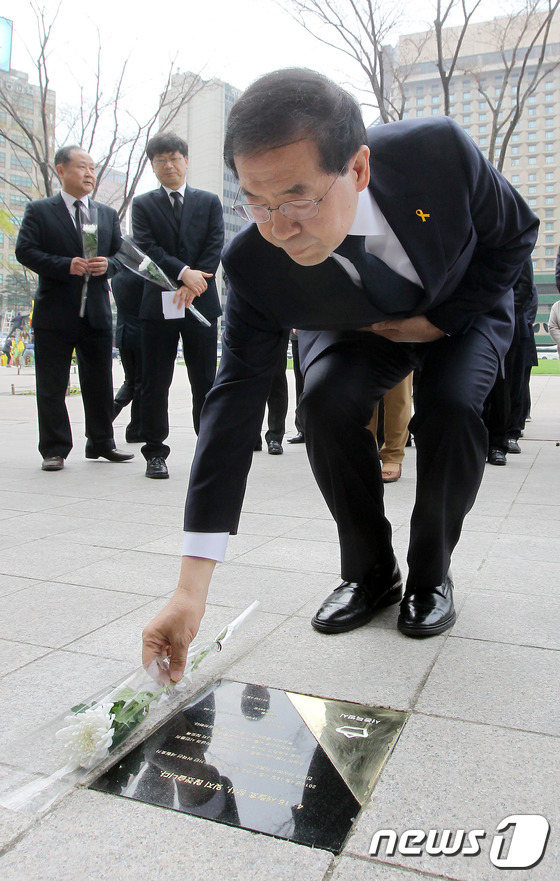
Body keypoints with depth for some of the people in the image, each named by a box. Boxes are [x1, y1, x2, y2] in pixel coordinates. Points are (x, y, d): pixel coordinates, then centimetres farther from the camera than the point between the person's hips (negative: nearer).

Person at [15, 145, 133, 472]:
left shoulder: (108, 214, 16)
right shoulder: (39, 211, 4)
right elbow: (25, 251, -6)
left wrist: (108, 264, -9)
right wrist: (66, 266, -18)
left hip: (98, 313, 4)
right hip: (55, 313, -3)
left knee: (100, 384, 9)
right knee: (52, 386, 0)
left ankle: (101, 443, 22)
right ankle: (55, 450, 9)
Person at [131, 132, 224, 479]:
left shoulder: (209, 201, 13)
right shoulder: (143, 205, 10)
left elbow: (215, 245, 1)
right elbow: (147, 249, -4)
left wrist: (194, 284, -13)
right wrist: (183, 273, -19)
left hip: (201, 303, 1)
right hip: (159, 304, 0)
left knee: (205, 382, 2)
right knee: (155, 383, 2)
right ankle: (156, 453, 10)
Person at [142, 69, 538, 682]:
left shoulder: (439, 152, -35)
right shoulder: (252, 265, -32)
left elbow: (515, 234, -14)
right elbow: (235, 400, -33)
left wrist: (441, 320, -21)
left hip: (462, 308, 0)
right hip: (355, 332, 1)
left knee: (451, 408, -28)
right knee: (326, 406, -27)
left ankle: (431, 574, -3)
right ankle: (369, 574, -4)